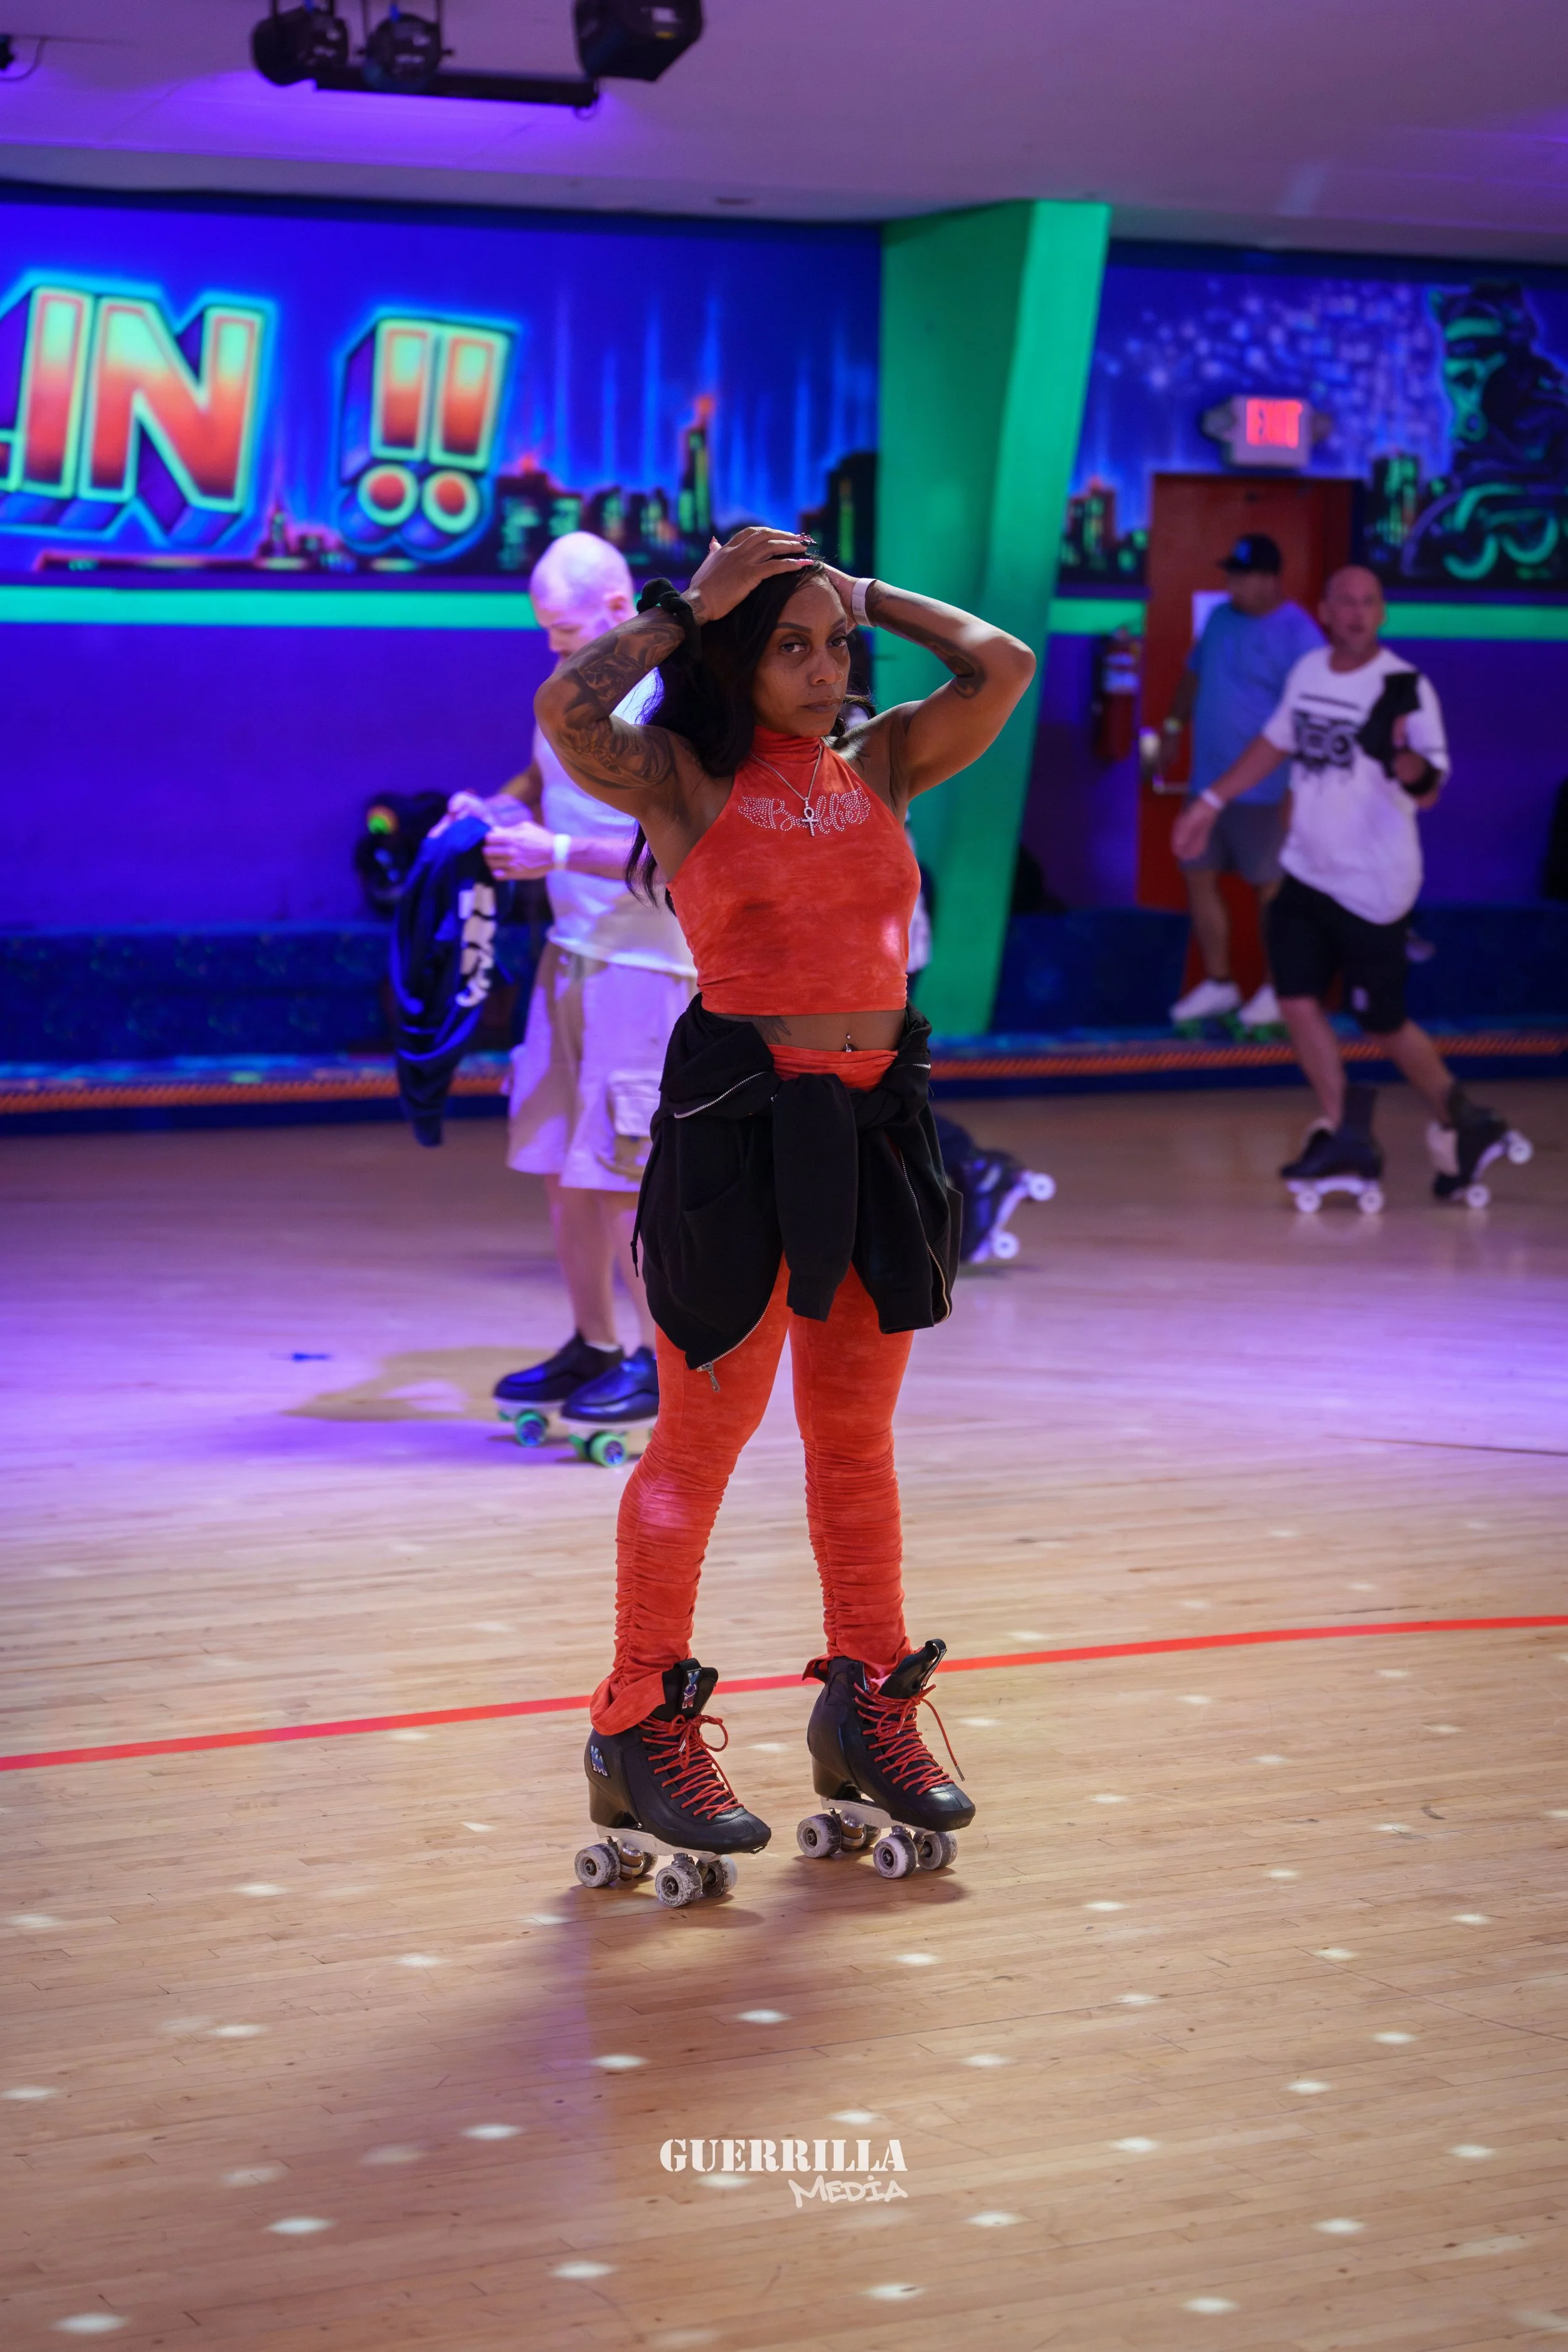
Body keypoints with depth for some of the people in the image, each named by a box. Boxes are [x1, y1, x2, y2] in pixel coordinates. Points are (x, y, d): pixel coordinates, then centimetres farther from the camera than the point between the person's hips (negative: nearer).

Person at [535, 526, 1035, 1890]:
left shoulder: (877, 767, 10)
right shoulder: (682, 778, -3)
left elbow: (1003, 671, 2)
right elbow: (567, 713, -20)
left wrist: (866, 595, 9)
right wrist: (684, 611, -10)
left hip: (878, 1119, 5)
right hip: (738, 1116, -5)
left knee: (857, 1435, 14)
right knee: (705, 1432, 1)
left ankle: (867, 1706, 26)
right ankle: (643, 1728, 10)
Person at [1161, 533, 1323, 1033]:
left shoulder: (1297, 635, -15)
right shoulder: (1220, 619, 8)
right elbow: (1195, 672, 26)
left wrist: (1298, 790, -22)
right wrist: (1174, 723, 22)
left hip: (1263, 787, -7)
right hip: (1208, 781, 7)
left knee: (1270, 886, 3)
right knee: (1199, 877, 9)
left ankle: (1278, 992, 15)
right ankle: (1217, 983, 21)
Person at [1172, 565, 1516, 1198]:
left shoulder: (1405, 688, -15)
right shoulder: (1308, 672, 5)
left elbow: (1431, 783, -21)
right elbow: (1277, 741, 21)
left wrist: (1410, 764, -44)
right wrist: (1211, 801, 25)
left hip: (1371, 886, -6)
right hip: (1306, 872, 6)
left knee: (1384, 1022, 2)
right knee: (1298, 1001, -3)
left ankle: (1461, 1122, 23)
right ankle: (1344, 1136, 7)